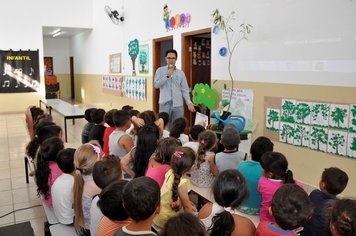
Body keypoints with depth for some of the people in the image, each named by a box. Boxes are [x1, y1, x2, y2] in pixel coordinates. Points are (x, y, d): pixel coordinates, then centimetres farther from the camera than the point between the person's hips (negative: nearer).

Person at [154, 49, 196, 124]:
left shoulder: (181, 73, 8)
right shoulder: (160, 70, 4)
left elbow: (185, 90, 5)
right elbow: (156, 85, -7)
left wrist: (189, 102, -6)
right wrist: (167, 76, -15)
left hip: (178, 104, 2)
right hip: (165, 104, -2)